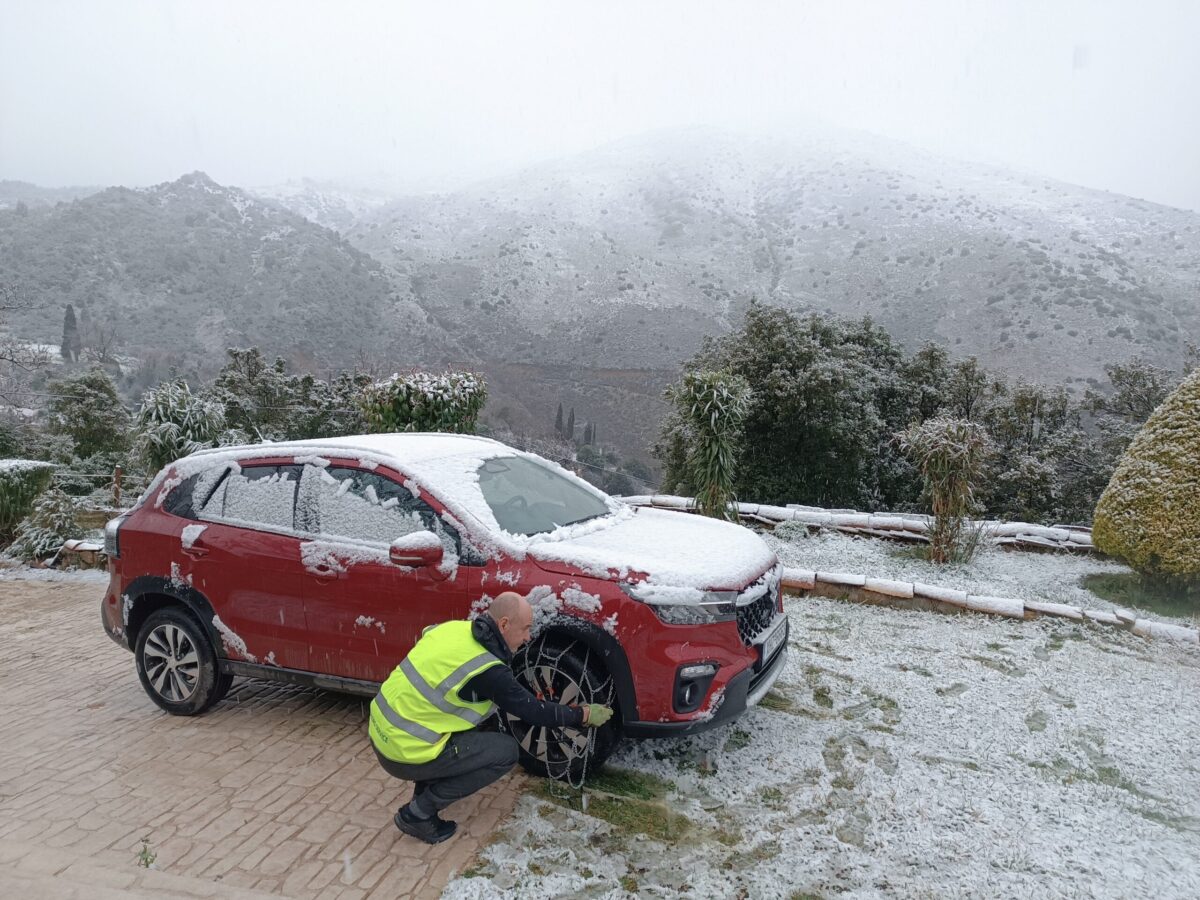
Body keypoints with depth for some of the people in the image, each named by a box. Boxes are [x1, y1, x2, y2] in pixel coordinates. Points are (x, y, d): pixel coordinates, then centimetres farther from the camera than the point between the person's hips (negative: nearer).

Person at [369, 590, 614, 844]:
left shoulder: (453, 627, -1)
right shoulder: (487, 671, -20)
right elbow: (532, 711, -11)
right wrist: (584, 715, 2)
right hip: (405, 753, -8)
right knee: (506, 751, -4)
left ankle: (426, 785, 22)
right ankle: (419, 812, 1)